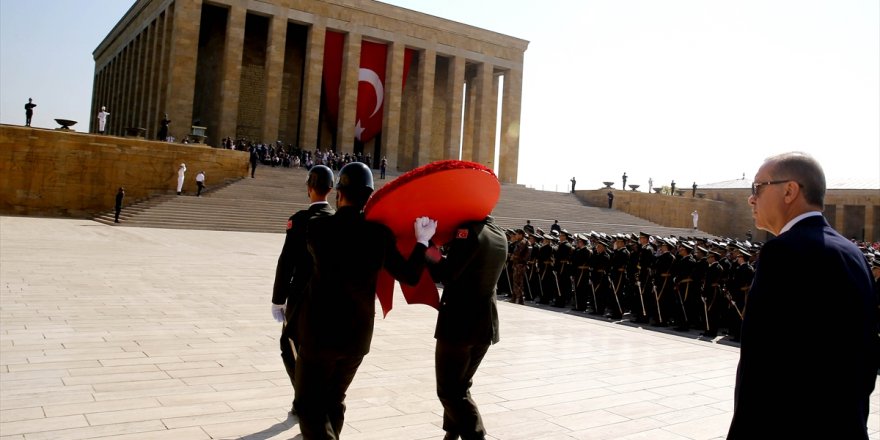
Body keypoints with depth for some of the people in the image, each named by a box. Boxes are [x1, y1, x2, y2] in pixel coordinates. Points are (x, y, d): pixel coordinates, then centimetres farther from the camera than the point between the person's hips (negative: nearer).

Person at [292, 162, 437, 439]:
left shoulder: (317, 227, -12)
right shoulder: (380, 234, -7)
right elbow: (410, 276, 1)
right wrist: (422, 241, 14)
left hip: (320, 332, -3)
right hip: (358, 334, 4)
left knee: (310, 405, 6)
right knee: (334, 400, 22)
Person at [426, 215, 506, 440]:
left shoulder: (468, 230, -16)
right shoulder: (499, 234, 10)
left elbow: (446, 274, -20)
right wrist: (441, 255, 6)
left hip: (459, 323, -8)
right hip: (486, 324, 8)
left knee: (450, 391, 0)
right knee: (459, 386, 20)